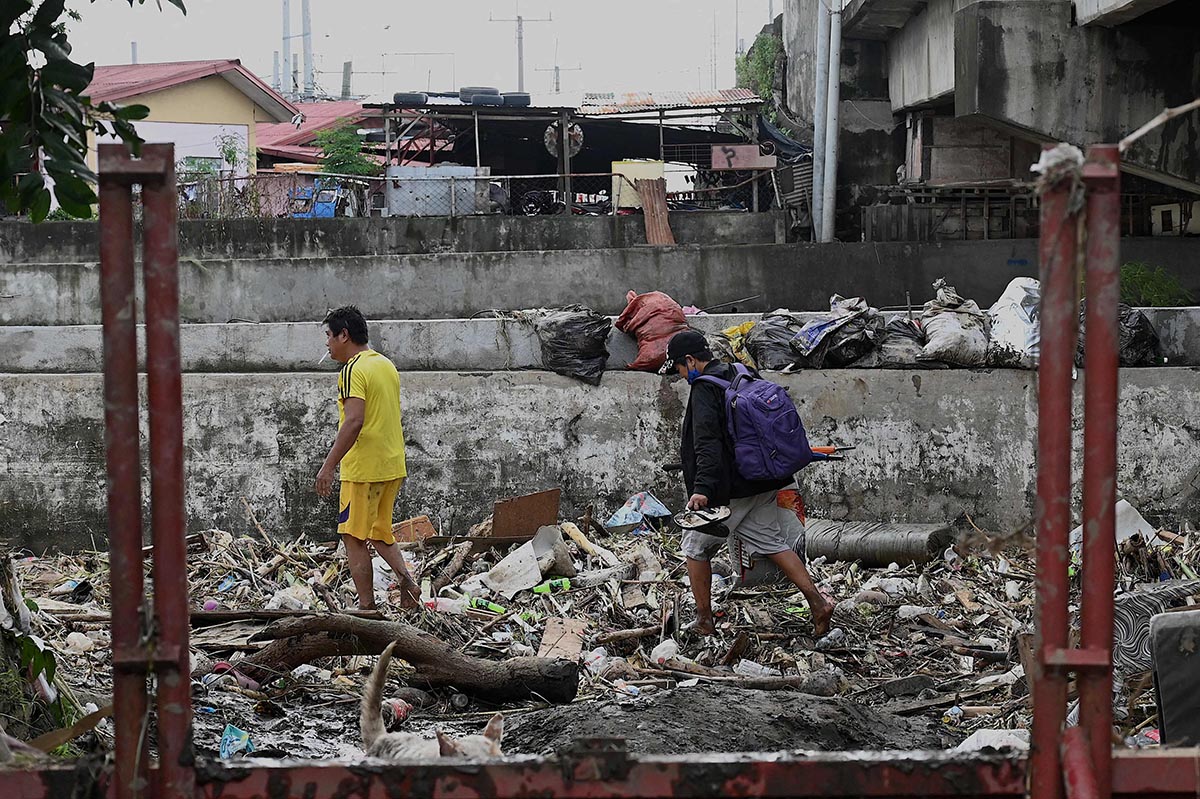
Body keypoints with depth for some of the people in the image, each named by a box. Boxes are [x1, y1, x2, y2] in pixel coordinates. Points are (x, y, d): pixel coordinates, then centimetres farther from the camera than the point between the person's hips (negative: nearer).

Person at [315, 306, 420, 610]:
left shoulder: (353, 370, -14)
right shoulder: (387, 366, 13)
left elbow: (354, 421, -24)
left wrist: (328, 466, -23)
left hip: (363, 468, -9)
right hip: (393, 465, 9)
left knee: (354, 539, 1)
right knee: (379, 531, 20)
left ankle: (367, 607, 1)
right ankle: (405, 577, 0)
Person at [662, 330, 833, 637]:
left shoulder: (704, 388, -13)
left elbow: (707, 442, -25)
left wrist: (702, 488, -32)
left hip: (730, 488, -8)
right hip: (765, 483, 8)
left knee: (696, 545, 8)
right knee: (770, 541, 14)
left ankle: (703, 621, 12)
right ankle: (817, 602, 3)